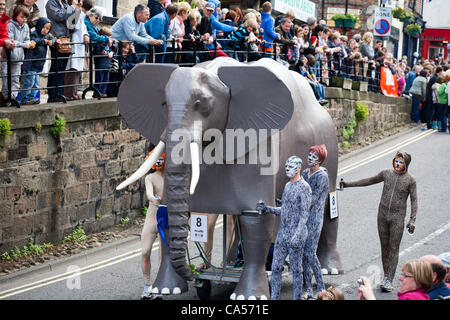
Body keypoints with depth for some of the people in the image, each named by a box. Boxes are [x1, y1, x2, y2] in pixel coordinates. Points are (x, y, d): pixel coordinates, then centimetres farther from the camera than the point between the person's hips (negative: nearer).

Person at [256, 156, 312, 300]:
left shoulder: (304, 187, -11)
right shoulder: (287, 186, 15)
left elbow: (305, 213, -17)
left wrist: (297, 235, -24)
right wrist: (266, 208, 13)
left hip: (296, 236, -8)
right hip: (282, 234, 8)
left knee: (296, 269, -1)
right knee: (275, 268, 6)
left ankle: (297, 298, 8)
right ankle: (274, 297, 13)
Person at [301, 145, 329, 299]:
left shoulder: (322, 176, -11)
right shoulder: (305, 173, 12)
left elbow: (313, 199, -15)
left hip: (314, 218, -7)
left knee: (310, 253, -10)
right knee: (304, 253, 7)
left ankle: (321, 288, 0)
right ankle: (308, 290, 13)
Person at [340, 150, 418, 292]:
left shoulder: (410, 180, -5)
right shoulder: (387, 173, 4)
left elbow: (414, 200, -2)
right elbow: (370, 181, 15)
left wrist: (412, 219, -10)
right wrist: (348, 184, 15)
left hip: (398, 217, -3)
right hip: (383, 215, 3)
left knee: (394, 248, -5)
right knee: (384, 247, 7)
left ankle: (389, 281, -4)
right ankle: (386, 276, 16)